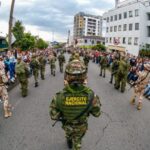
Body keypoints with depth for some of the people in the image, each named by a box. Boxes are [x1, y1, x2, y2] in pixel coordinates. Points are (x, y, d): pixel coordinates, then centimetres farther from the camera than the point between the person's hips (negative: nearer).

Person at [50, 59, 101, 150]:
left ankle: (69, 143, 67)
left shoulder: (60, 96, -38)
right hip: (81, 126, -1)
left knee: (68, 133, 37)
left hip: (67, 124, 2)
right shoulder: (91, 95, -36)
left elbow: (54, 116, -22)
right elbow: (97, 113, -17)